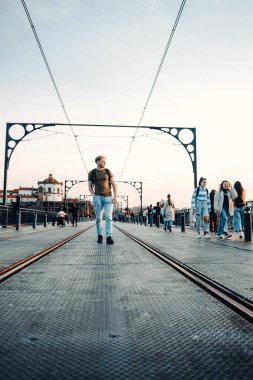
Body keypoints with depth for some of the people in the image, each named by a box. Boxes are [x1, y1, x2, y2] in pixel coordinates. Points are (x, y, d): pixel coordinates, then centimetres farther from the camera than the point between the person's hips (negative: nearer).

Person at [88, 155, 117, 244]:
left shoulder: (108, 172, 6)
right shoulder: (92, 173, 4)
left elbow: (114, 184, 4)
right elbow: (90, 186, 9)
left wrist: (115, 197, -5)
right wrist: (94, 196, -6)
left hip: (108, 197, 1)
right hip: (98, 197, 0)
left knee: (109, 217, -11)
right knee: (98, 217, 3)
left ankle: (109, 238, -14)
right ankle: (99, 235, 17)